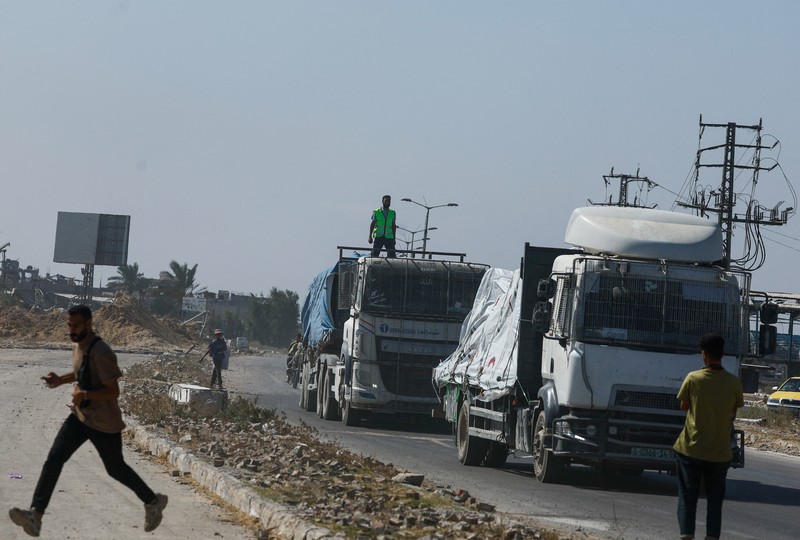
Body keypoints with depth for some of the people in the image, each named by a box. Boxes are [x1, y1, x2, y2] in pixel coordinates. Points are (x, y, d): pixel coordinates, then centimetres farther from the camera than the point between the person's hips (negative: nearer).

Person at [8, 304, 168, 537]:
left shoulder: (101, 353, -24)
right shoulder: (77, 346, 3)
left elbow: (113, 391, -25)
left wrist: (85, 394, -37)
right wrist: (61, 380, 5)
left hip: (104, 423, -7)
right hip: (80, 416, 7)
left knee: (116, 469, 10)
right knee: (53, 461, -10)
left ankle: (153, 502, 36)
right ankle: (35, 516, -20)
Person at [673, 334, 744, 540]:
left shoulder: (693, 379, -11)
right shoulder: (734, 383, -7)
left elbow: (684, 406, 2)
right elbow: (734, 412, 7)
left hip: (691, 449, -1)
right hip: (720, 453, 1)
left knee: (687, 499, 8)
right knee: (715, 500, 11)